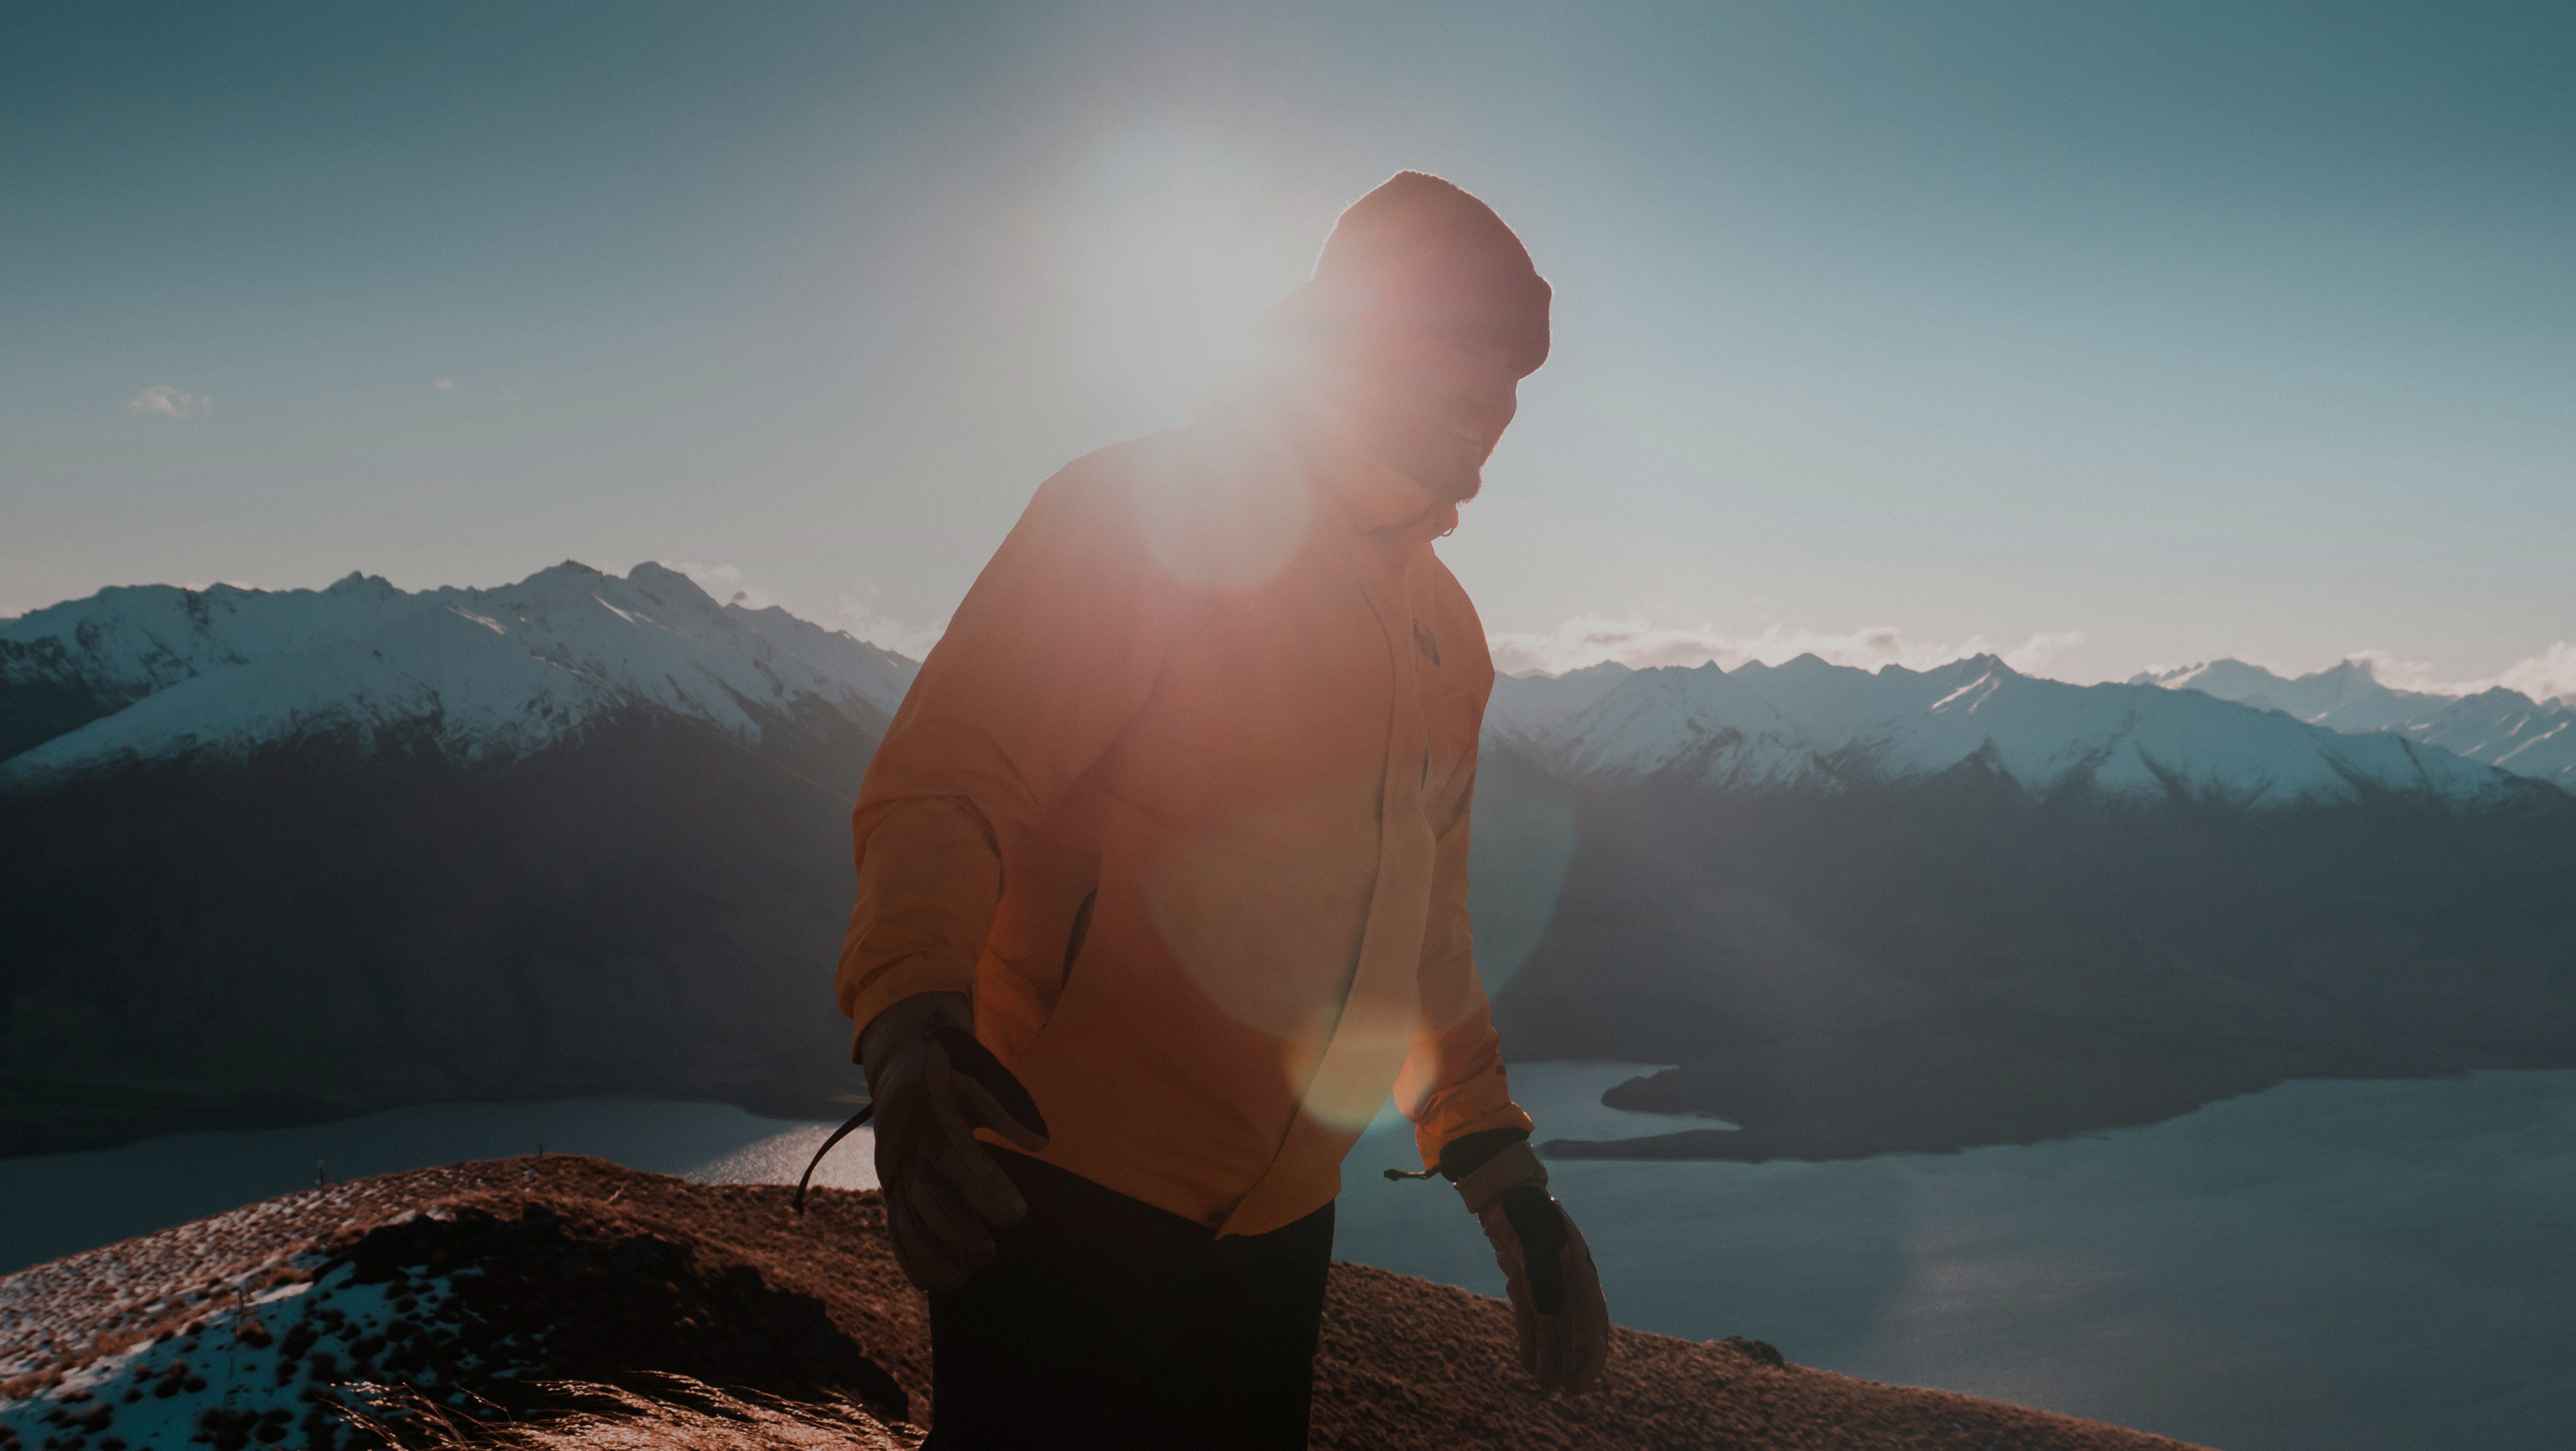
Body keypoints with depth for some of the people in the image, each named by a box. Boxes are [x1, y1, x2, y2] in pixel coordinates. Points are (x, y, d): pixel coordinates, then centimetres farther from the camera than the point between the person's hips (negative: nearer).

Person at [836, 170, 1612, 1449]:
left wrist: (1502, 1176, 18)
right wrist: (911, 1020, -36)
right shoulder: (1144, 510, -9)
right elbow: (943, 787, -18)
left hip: (1278, 1230, 7)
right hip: (1069, 1191, -7)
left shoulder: (1447, 634, 13)